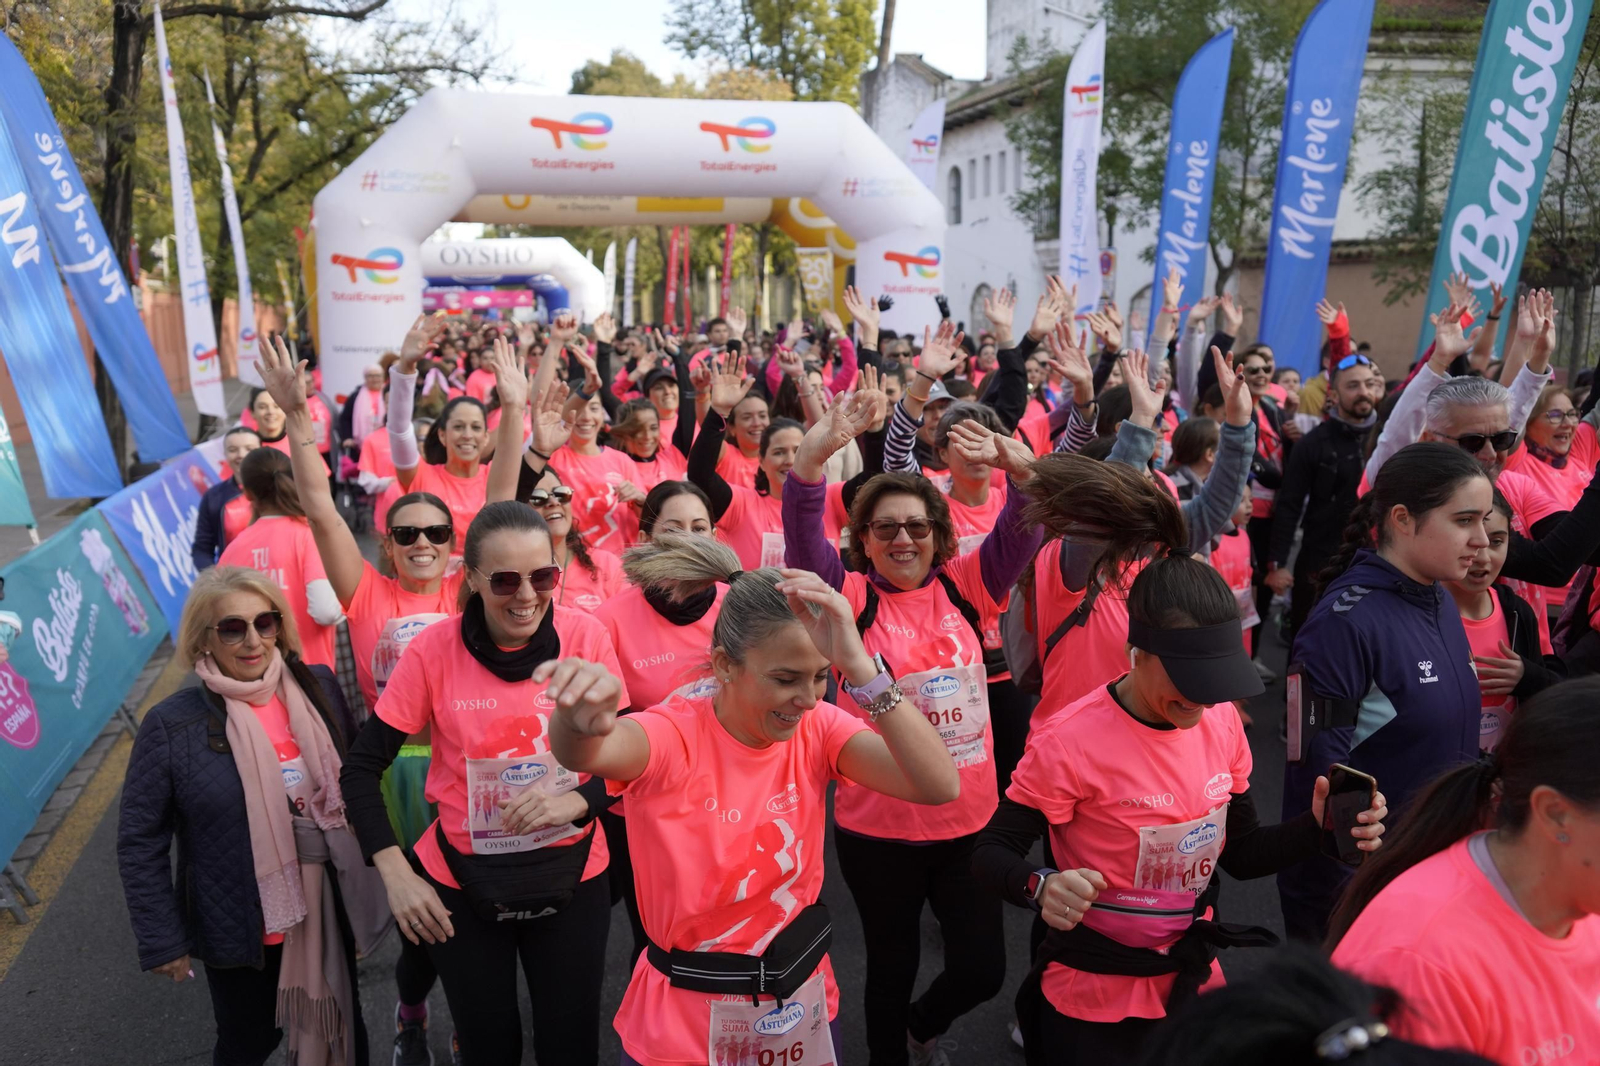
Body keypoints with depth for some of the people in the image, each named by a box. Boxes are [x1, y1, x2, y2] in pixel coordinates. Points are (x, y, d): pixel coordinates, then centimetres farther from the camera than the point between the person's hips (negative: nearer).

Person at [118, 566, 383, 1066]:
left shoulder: (319, 688, -7)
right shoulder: (172, 724, -16)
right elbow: (139, 842, -10)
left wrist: (370, 871, 6)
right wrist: (161, 941, -9)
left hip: (331, 909, 3)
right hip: (241, 926, -3)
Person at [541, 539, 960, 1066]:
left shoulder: (818, 728, -11)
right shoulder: (675, 736, -20)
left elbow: (941, 785, -27)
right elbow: (584, 754, -43)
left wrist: (857, 663, -39)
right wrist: (582, 717, -67)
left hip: (804, 1006, 3)